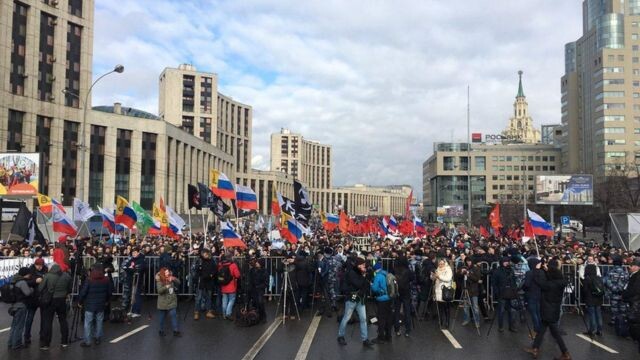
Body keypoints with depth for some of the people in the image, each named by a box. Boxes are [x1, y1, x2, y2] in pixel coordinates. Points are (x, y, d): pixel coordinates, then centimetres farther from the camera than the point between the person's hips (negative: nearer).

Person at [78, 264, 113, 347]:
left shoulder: (89, 281, -13)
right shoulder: (106, 280, -2)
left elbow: (83, 293, -12)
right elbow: (110, 292, 6)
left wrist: (80, 302, 3)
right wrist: (106, 301, 22)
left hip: (90, 306, -3)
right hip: (101, 305, 3)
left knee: (88, 323, 3)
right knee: (99, 322, 14)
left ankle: (87, 341, 5)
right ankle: (98, 338, 23)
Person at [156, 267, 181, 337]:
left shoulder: (171, 279, 1)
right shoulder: (159, 281, -12)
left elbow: (178, 283, -1)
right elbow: (159, 290, -23)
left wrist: (174, 279, -20)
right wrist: (166, 287, -39)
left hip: (172, 301, 3)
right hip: (163, 302, -3)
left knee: (174, 315, -2)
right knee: (162, 317, 11)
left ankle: (175, 331, 2)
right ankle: (161, 330, 27)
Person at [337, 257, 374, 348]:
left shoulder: (361, 273, 10)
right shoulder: (351, 273, -13)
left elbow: (365, 284, 12)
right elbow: (358, 284, -23)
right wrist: (363, 276, -11)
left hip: (360, 299, 7)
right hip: (351, 298, -7)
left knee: (363, 319, 3)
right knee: (346, 318, 3)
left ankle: (365, 339, 7)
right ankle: (340, 336, 19)